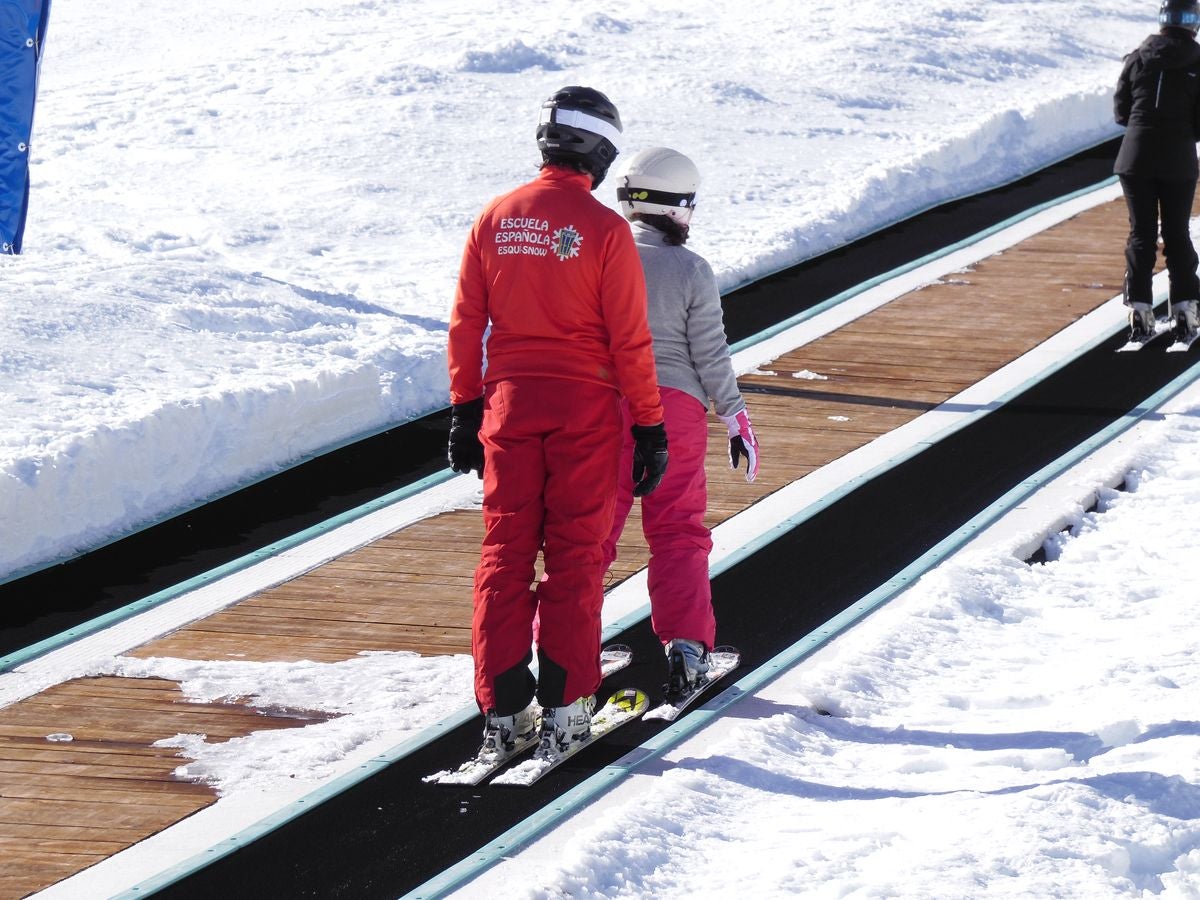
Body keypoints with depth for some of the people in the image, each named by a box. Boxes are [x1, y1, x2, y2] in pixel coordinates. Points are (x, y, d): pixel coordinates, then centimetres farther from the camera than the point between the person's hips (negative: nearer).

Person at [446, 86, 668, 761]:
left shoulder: (495, 219, 1)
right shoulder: (604, 229, -10)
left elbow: (466, 324, 5)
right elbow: (630, 340, -10)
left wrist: (465, 412, 13)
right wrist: (650, 427, -3)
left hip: (509, 402, 3)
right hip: (585, 409, -3)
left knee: (505, 554, 7)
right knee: (575, 558, 4)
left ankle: (503, 711, 6)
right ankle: (563, 710, 2)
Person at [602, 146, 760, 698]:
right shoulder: (691, 270, -5)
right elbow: (711, 355, -3)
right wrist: (736, 418, 6)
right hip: (675, 409, -1)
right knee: (678, 534, 9)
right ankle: (685, 645, 2)